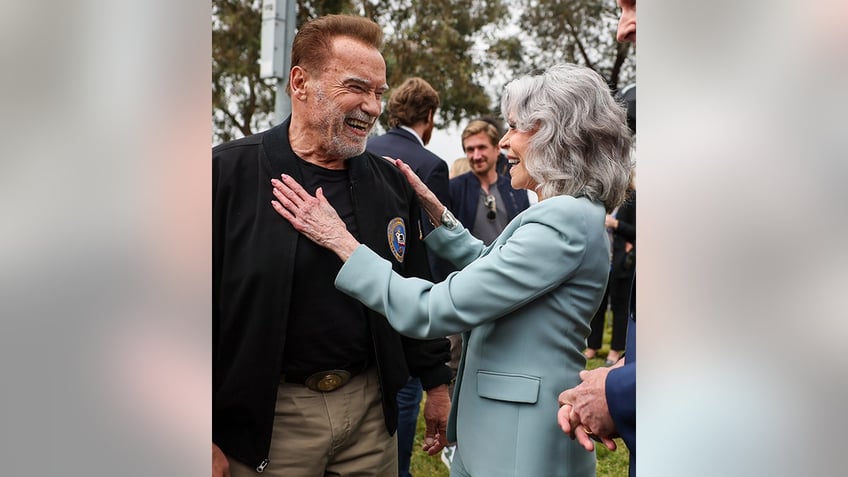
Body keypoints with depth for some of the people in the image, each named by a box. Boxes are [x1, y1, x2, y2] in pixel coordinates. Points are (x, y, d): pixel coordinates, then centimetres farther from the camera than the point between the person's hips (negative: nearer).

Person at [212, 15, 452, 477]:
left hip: (372, 406, 4)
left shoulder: (391, 182, 4)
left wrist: (437, 383, 14)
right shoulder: (229, 171, -11)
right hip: (269, 414, -4)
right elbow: (206, 308, -11)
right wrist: (211, 439, -11)